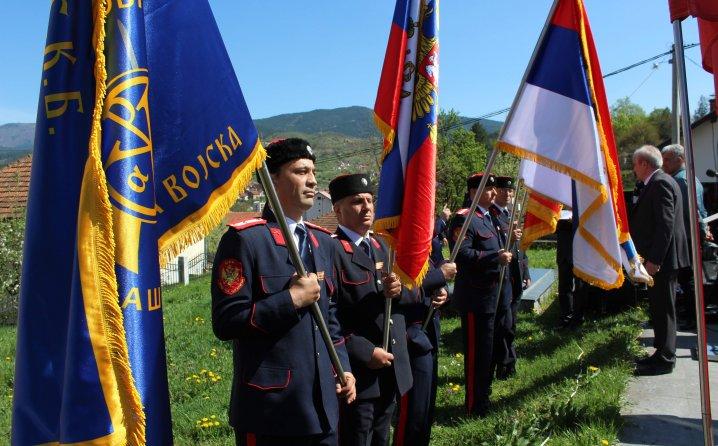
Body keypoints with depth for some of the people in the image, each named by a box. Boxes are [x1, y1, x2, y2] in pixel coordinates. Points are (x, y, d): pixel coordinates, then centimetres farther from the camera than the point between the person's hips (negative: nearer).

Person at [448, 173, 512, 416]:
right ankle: (476, 405, 13)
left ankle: (485, 393, 36)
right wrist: (496, 258, -25)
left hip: (497, 293, 10)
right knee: (477, 351, 1)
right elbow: (462, 255, -25)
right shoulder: (464, 218, -15)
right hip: (477, 297, -10)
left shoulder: (491, 217, 16)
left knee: (490, 348, 20)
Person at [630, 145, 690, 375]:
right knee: (660, 307, 16)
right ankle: (663, 353, 26)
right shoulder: (659, 182, 15)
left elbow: (665, 224, -23)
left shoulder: (660, 183, -16)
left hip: (662, 259, -10)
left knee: (663, 308, -3)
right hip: (660, 258, 10)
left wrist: (654, 260, -24)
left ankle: (664, 359, 5)